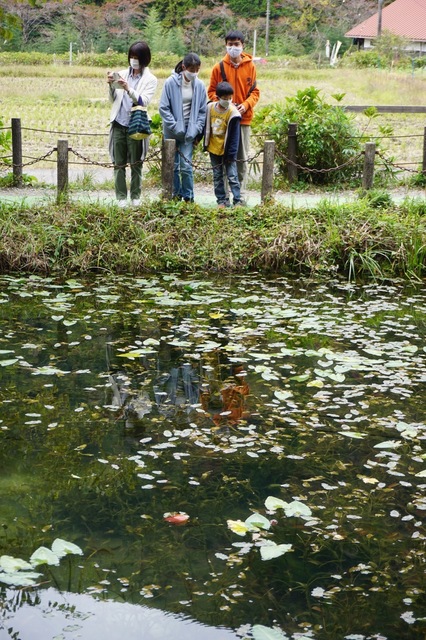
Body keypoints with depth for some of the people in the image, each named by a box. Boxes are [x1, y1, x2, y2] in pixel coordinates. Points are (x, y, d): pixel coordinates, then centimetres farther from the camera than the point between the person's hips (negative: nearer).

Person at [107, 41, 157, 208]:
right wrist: (111, 86, -8)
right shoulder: (122, 74, 9)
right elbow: (113, 100, 11)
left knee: (136, 164, 4)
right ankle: (121, 197, 9)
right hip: (119, 124, 3)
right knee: (119, 163, 4)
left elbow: (144, 102, -13)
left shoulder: (150, 80, 0)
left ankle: (135, 197, 15)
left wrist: (128, 89, -26)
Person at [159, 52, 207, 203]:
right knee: (173, 165, 5)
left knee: (186, 165, -5)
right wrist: (175, 127, -12)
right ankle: (176, 194, 20)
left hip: (189, 132, 1)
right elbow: (163, 108, -6)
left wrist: (197, 131, 0)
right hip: (172, 131, -1)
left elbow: (202, 111, 7)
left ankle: (188, 196, 7)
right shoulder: (171, 83, -8)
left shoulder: (199, 86, 0)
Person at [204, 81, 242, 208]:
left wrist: (231, 154, -14)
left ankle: (237, 201, 0)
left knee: (232, 176, -4)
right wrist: (205, 144, 14)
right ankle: (222, 200, 17)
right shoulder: (210, 108, -3)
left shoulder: (233, 112, -15)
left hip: (227, 150, -4)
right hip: (213, 149, 4)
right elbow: (206, 127, 10)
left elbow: (234, 136, -13)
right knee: (217, 176, 10)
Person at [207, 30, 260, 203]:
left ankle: (241, 194, 12)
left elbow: (255, 91, 7)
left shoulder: (250, 66, 4)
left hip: (244, 119, 1)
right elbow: (211, 91, 4)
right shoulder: (219, 67, 1)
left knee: (242, 158, 5)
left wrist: (246, 105, -11)